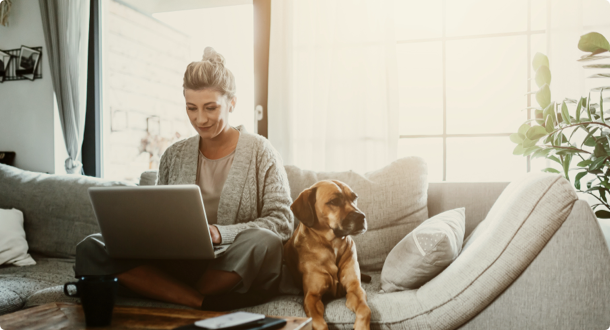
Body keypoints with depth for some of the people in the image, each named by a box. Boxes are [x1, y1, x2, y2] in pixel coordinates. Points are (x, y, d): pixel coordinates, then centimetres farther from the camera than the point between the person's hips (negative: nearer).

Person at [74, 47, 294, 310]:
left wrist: (220, 233, -18)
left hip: (238, 271, -3)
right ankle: (202, 302, -29)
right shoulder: (174, 156, 14)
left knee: (262, 241, -38)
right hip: (180, 265, 4)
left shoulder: (259, 151, 3)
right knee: (90, 249, -16)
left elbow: (282, 221, -5)